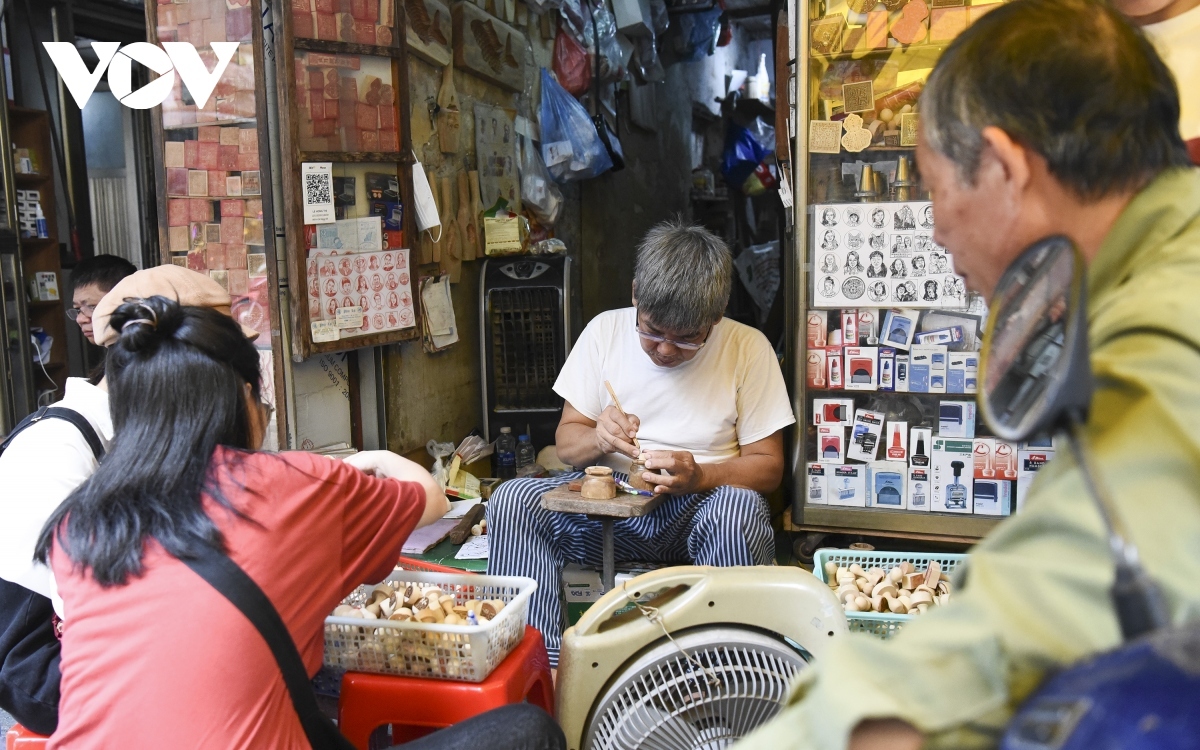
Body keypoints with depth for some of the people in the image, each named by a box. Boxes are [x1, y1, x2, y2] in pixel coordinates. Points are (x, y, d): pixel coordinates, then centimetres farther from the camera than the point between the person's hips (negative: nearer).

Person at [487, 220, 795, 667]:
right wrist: (598, 439, -17)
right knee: (511, 500, -24)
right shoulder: (605, 331, 3)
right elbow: (566, 444, 8)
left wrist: (700, 477, -21)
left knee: (742, 508, -37)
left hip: (699, 509, -2)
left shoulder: (747, 348, -3)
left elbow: (767, 466, -1)